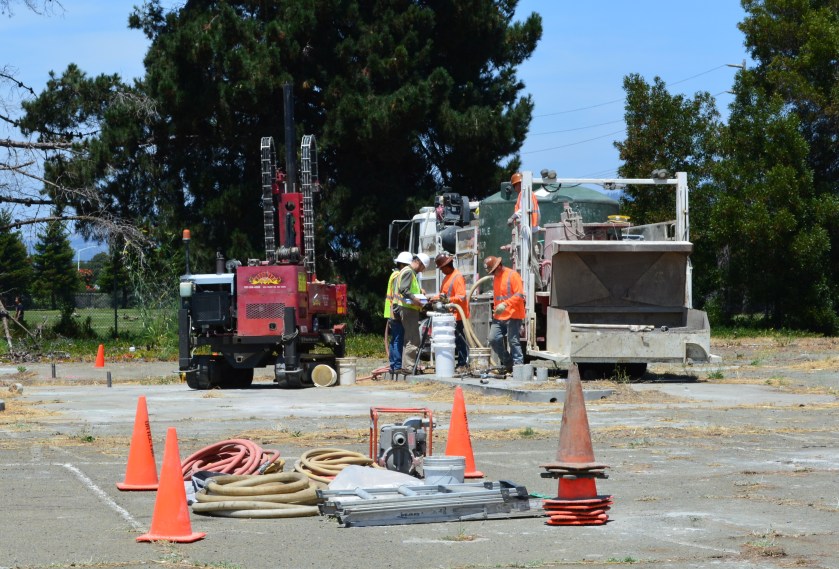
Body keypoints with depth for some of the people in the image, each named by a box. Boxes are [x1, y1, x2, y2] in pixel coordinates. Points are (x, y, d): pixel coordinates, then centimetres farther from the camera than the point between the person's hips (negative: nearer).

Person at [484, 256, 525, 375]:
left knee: (513, 341, -7)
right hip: (498, 316, 8)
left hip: (512, 316, -8)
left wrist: (505, 304, -25)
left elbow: (519, 295, -16)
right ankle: (507, 363, 13)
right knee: (493, 339, 0)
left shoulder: (512, 275, -8)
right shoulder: (495, 278, 18)